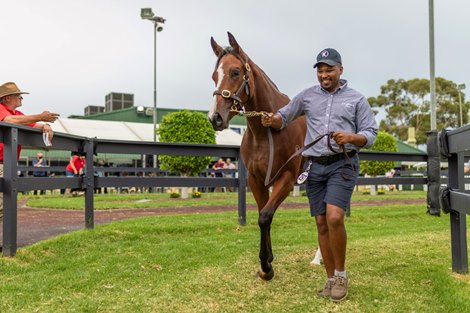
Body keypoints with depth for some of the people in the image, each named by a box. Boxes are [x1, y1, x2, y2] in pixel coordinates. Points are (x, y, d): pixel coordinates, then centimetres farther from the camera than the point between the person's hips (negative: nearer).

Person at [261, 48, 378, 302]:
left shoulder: (356, 99, 6)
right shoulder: (307, 96, 12)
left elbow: (370, 134, 4)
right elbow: (283, 118, 19)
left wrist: (351, 137, -16)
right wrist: (271, 120, -4)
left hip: (342, 165, -3)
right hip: (315, 167, 3)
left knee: (334, 218, -21)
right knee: (322, 224, 5)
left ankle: (341, 274, 1)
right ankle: (331, 279, 18)